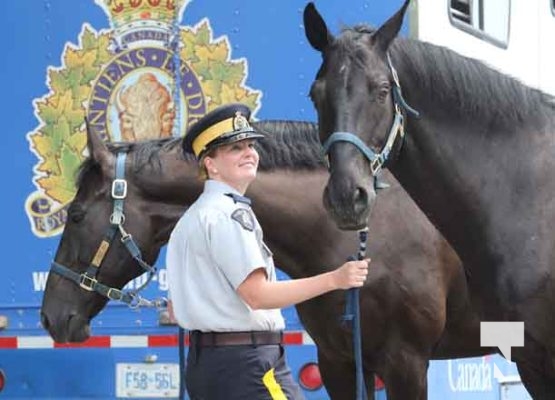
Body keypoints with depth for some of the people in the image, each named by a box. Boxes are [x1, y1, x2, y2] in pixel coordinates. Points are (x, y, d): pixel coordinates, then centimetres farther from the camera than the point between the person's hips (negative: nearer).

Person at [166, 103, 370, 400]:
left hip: (202, 362, 10)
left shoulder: (189, 219, 19)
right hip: (246, 361, -10)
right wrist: (334, 279, -23)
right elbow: (257, 294, -21)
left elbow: (176, 309, 20)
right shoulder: (230, 213, -12)